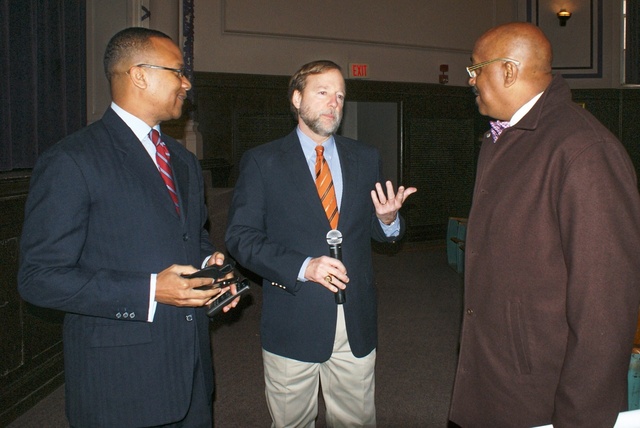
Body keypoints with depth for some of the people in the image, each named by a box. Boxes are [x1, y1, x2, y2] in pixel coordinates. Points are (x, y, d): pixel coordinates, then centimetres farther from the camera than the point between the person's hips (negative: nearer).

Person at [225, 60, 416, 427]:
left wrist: (388, 218, -11)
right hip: (294, 324, -3)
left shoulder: (367, 159, 9)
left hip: (357, 322, 3)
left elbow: (378, 232, 13)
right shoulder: (262, 162, -2)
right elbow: (240, 237, -8)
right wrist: (302, 267, -20)